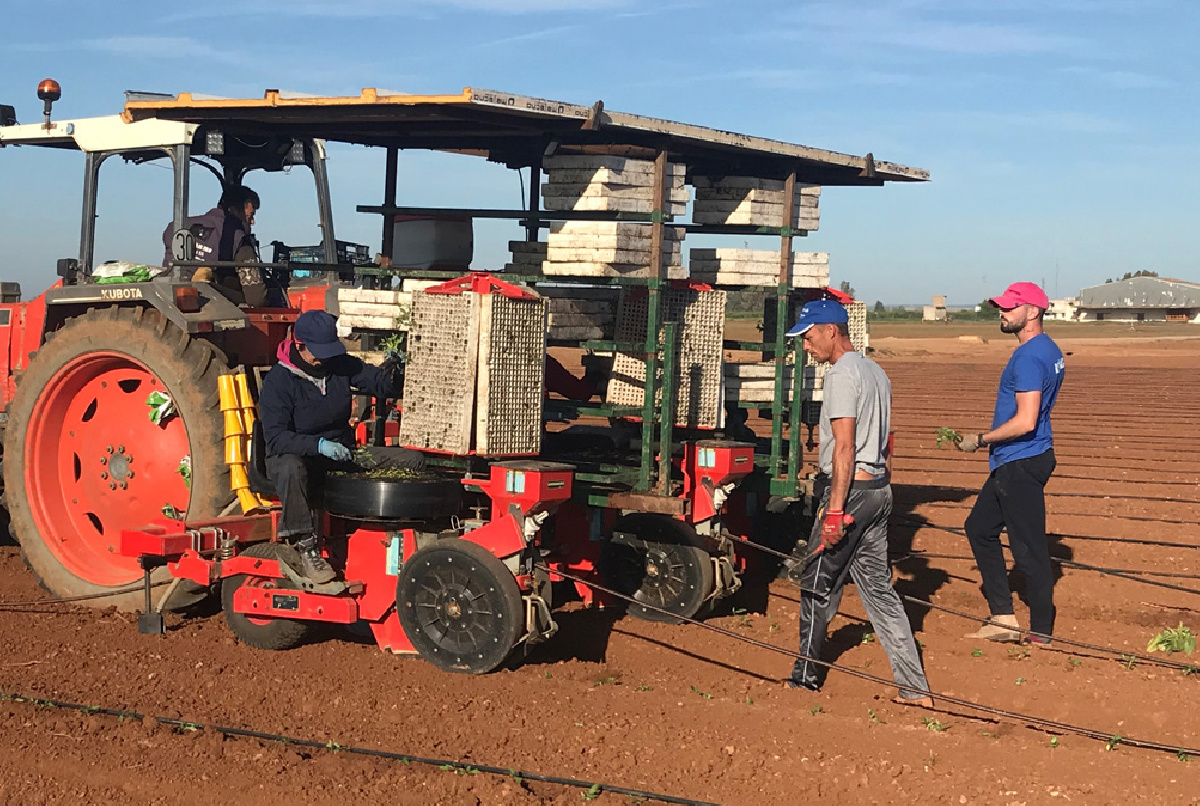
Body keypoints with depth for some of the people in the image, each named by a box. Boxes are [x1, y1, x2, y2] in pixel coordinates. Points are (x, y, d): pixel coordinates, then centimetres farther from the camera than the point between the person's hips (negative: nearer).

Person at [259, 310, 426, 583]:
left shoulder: (341, 366, 2)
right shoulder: (277, 381, -13)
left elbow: (380, 383, 4)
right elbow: (275, 438, -21)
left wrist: (396, 374, -21)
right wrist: (319, 445, -35)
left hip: (343, 453, 5)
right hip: (295, 455, -5)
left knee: (413, 460, -9)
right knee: (291, 469, -44)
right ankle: (307, 548, -35)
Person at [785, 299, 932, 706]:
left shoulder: (842, 374, -14)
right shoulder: (875, 371, 17)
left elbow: (845, 447, -20)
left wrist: (834, 511, -22)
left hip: (850, 489, -9)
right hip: (880, 488, 9)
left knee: (818, 584, 3)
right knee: (878, 586, 10)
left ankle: (806, 676, 14)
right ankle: (914, 686, 6)